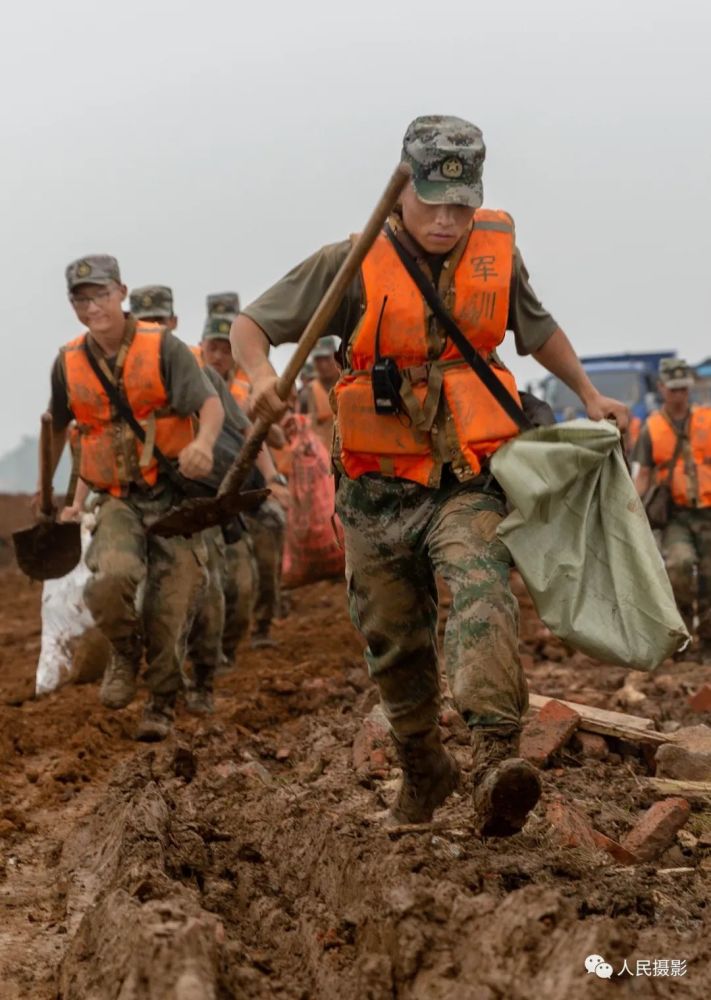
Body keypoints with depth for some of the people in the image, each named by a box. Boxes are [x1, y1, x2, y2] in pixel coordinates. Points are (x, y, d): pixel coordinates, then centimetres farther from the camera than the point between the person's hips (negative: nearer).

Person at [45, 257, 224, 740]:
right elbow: (57, 425, 21)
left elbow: (210, 402, -19)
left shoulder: (164, 348, -8)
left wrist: (204, 442, -41)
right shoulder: (69, 363, 4)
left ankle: (162, 705, 23)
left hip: (175, 491, -2)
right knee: (111, 578, -27)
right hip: (118, 499, 2)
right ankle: (125, 652, 5)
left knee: (169, 612, -1)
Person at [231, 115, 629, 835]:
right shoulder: (353, 264, -7)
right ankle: (423, 770, 35)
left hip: (468, 485, 0)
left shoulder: (497, 251, 2)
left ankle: (494, 761, -44)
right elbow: (251, 323, -3)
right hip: (377, 494, 1)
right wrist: (260, 375, -24)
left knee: (481, 594, -29)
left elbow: (538, 329, 23)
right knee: (394, 647, 11)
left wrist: (589, 395, 16)